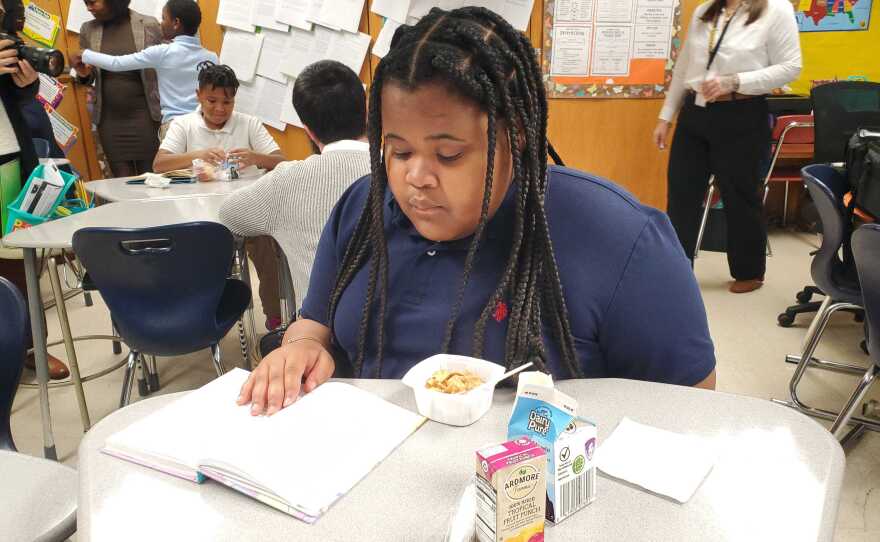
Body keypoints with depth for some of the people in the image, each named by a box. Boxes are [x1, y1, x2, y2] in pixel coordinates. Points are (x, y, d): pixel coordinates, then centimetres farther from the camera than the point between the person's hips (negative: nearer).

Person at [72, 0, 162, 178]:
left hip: (144, 114, -3)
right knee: (122, 181, 4)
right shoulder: (88, 30, 6)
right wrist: (83, 74, -10)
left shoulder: (149, 25, -3)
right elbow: (88, 79, 13)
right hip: (109, 118, 3)